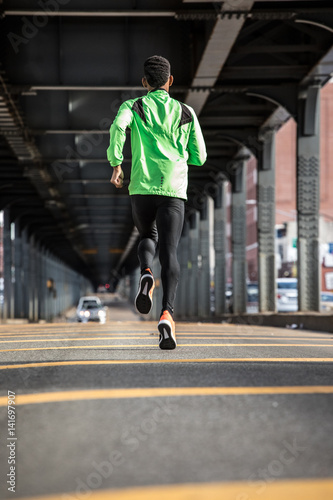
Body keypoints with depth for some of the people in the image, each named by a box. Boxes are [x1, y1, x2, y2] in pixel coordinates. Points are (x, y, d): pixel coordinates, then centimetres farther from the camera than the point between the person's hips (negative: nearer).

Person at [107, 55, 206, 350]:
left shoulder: (133, 107, 10)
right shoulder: (186, 113, 15)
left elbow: (118, 127, -13)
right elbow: (199, 157, 16)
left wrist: (116, 164, -7)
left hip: (142, 188, 1)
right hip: (174, 189, 0)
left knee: (148, 237, 26)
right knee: (169, 252, -5)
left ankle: (146, 274, -7)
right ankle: (167, 312, -26)